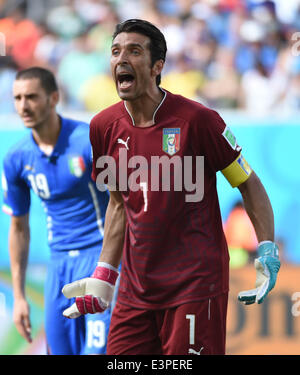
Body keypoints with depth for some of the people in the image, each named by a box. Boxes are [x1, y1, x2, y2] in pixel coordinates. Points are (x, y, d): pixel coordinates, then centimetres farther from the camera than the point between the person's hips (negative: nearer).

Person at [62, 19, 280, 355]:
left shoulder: (197, 119, -10)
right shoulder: (104, 126, 5)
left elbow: (248, 183, -1)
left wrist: (268, 251, -11)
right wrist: (104, 275, 14)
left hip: (196, 285, -5)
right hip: (136, 287, 5)